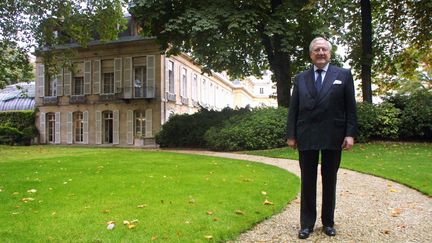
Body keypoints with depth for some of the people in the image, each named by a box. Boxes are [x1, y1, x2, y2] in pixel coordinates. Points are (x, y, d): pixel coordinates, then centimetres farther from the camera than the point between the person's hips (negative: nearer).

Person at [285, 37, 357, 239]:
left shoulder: (343, 75, 5)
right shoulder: (301, 78, 8)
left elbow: (350, 107, 1)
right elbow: (293, 109, 5)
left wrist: (350, 133, -7)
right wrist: (291, 135, 0)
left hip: (333, 137, -1)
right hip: (306, 137, 1)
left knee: (329, 181, 11)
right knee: (307, 181, 7)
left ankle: (328, 222, 25)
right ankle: (307, 223, 18)